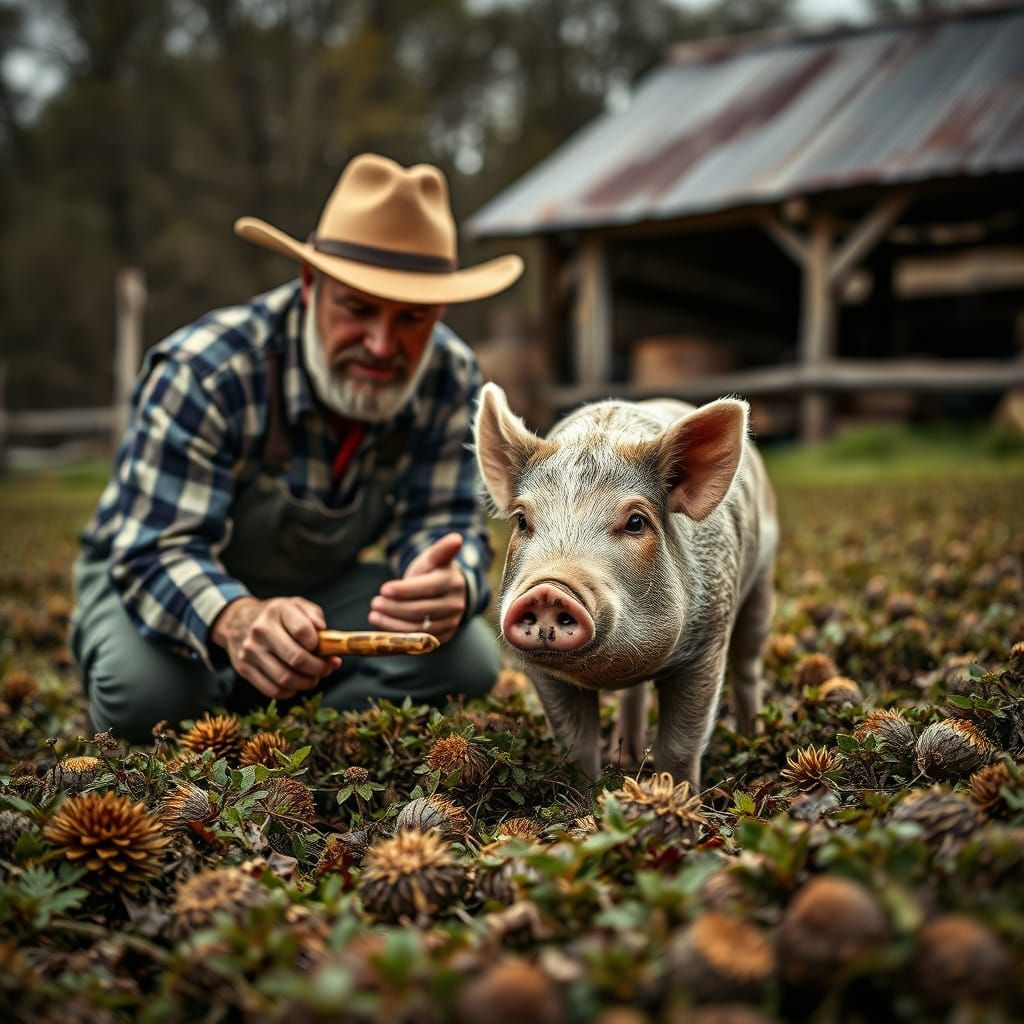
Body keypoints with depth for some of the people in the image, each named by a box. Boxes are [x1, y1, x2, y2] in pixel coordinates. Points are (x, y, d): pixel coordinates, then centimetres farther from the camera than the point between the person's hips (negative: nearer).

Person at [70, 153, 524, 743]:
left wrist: (449, 585, -43)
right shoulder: (204, 371, -30)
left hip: (322, 584, 4)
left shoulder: (451, 379, -16)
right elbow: (160, 551, -33)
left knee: (469, 659, -19)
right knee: (146, 687, -36)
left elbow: (443, 522, -16)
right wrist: (238, 620, -57)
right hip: (159, 577, -3)